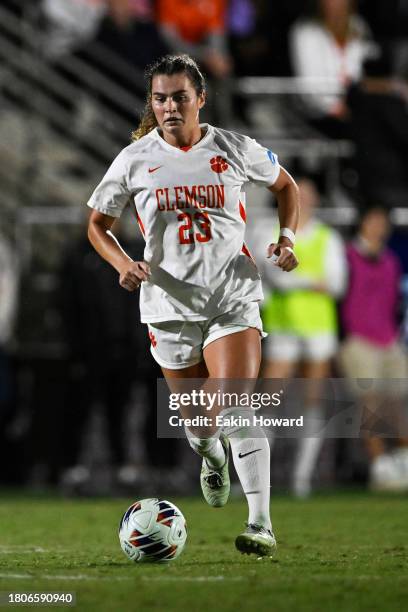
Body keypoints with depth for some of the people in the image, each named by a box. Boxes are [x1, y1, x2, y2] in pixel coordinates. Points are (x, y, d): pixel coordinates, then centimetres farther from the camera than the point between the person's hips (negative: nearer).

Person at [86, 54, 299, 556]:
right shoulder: (134, 160, -2)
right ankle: (212, 458, 51)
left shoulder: (235, 150, -2)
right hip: (170, 303, 2)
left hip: (234, 298, -2)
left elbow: (285, 185, 17)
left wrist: (287, 238, 0)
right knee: (198, 422, 13)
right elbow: (97, 224, 10)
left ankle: (261, 524, -17)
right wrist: (123, 263, -10)